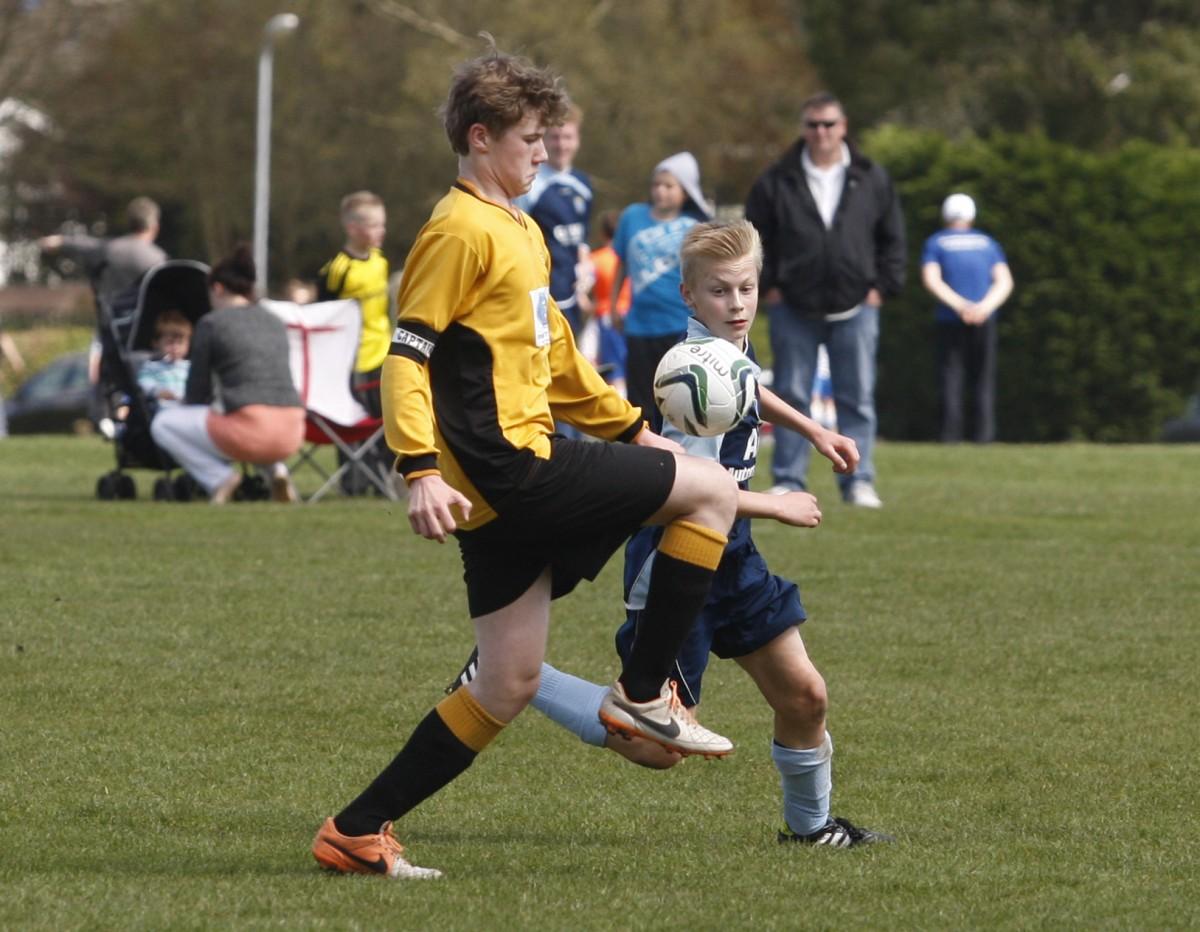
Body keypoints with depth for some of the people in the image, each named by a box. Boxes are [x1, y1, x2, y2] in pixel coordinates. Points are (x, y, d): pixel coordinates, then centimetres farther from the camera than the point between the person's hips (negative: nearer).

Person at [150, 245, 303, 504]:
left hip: (251, 431, -6)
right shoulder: (276, 322, 20)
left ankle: (219, 476, -2)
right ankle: (275, 469, 13)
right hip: (291, 434, 6)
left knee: (162, 424, 13)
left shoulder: (211, 323, 4)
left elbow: (198, 389, 9)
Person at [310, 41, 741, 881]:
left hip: (516, 481, 10)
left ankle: (358, 833, 9)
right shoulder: (460, 231, -10)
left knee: (508, 687, 9)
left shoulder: (522, 232, 20)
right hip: (509, 469, -10)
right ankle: (643, 694, -1)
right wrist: (421, 469, -25)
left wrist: (631, 429, 32)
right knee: (713, 490, -5)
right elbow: (407, 353, -16)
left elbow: (554, 355, 31)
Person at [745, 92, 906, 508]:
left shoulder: (871, 179, 4)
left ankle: (858, 481, 4)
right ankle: (788, 479, 8)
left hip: (855, 307, 0)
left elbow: (893, 238, 11)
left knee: (857, 397, 1)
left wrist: (881, 286, 3)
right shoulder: (777, 182, 0)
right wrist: (767, 285, 0)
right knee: (791, 396, 3)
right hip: (794, 309, 0)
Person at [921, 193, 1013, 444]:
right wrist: (984, 307, -10)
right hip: (985, 321, 1)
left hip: (950, 320, -1)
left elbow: (931, 279, -7)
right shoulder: (987, 244, 14)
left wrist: (960, 305, -13)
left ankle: (951, 436, -11)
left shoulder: (935, 243, 8)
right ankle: (983, 436, -3)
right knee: (983, 381, 5)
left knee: (950, 379, -1)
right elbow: (1004, 281, 3)